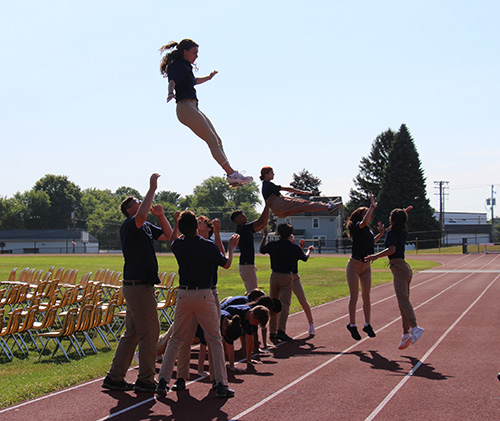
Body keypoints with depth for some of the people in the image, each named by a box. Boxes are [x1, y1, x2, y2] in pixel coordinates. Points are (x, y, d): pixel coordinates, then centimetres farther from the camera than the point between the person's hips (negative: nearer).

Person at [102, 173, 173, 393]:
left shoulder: (146, 227, 17)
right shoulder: (129, 225, -11)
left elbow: (168, 236, 24)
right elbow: (141, 216, -33)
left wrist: (160, 215, 7)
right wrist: (152, 189, -26)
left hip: (140, 286, 10)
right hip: (138, 286, -10)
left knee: (132, 333, 13)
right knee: (149, 332, -5)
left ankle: (115, 377, 18)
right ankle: (145, 381, 3)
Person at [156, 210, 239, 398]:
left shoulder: (177, 245, -1)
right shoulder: (208, 246, -10)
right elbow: (226, 264, 7)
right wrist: (231, 246, 22)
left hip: (183, 294, 3)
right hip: (204, 295, -3)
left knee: (176, 339, 13)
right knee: (215, 340, 5)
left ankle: (163, 380, 9)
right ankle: (221, 384, 3)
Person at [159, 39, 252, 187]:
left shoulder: (185, 67, 24)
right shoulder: (177, 66, -6)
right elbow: (172, 82, -25)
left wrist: (208, 78, 59)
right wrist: (171, 93, -45)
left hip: (193, 108, 11)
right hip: (186, 107, -11)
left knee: (217, 140, 5)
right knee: (212, 140, -18)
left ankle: (231, 175, 2)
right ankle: (232, 174, -24)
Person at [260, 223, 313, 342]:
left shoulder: (272, 245, -3)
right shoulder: (294, 248, -6)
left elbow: (261, 250, 19)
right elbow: (305, 258, 13)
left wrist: (265, 236, 29)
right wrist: (309, 250, 34)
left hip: (274, 276, 3)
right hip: (287, 277, -3)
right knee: (285, 304, -6)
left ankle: (272, 331, 15)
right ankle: (281, 330, -21)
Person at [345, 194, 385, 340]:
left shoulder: (369, 230, 11)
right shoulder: (357, 227, -10)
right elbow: (364, 221, -33)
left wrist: (380, 234, 19)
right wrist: (372, 206, -26)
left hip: (366, 266, 7)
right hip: (354, 265, -7)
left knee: (366, 296, 7)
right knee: (354, 296, -3)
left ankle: (367, 325, 14)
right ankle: (352, 324, 6)